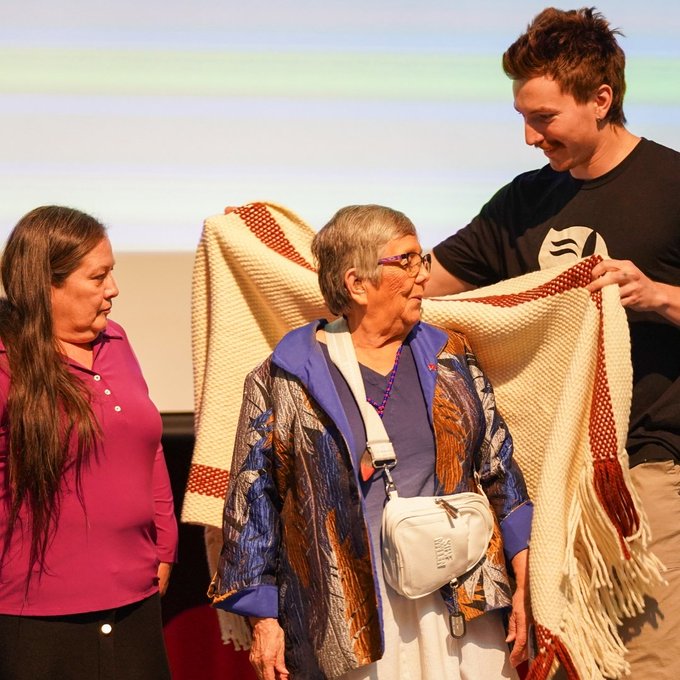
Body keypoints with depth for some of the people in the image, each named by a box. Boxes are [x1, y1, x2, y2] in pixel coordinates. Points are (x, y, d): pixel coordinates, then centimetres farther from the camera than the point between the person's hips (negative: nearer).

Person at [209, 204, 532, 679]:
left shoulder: (449, 358, 10)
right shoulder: (286, 378, -1)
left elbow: (499, 468, 11)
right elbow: (253, 500, 1)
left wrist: (524, 585, 5)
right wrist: (263, 622, -3)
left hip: (459, 605, 3)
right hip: (349, 619, -3)